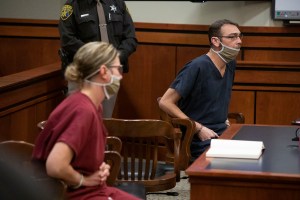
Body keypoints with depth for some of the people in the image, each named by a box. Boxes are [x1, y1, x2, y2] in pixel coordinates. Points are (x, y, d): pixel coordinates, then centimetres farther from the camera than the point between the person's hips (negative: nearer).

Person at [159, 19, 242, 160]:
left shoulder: (230, 65, 10)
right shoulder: (197, 67, -15)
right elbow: (165, 103, -16)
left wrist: (224, 119, 11)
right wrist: (199, 128, -17)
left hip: (224, 134, 8)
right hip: (200, 142, -8)